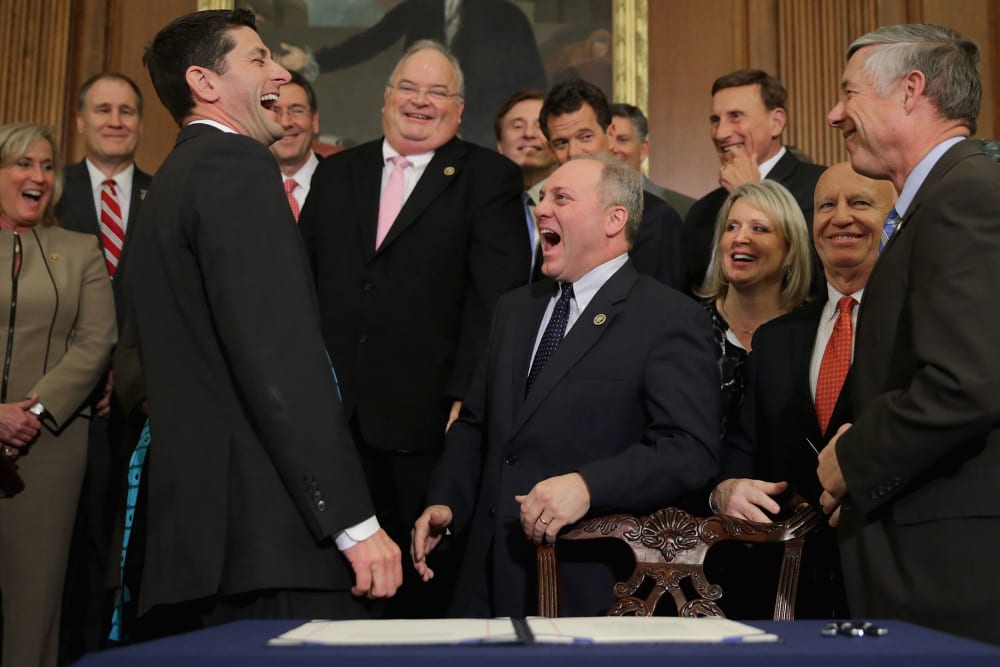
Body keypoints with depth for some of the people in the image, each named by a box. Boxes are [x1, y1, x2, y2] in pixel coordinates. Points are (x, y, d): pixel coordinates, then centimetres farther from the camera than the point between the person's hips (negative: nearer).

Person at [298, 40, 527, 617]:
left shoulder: (490, 178, 1)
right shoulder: (336, 174, 15)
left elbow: (498, 295, -8)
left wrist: (468, 396, -16)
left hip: (427, 417, -4)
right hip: (331, 412, 4)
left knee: (427, 581, 6)